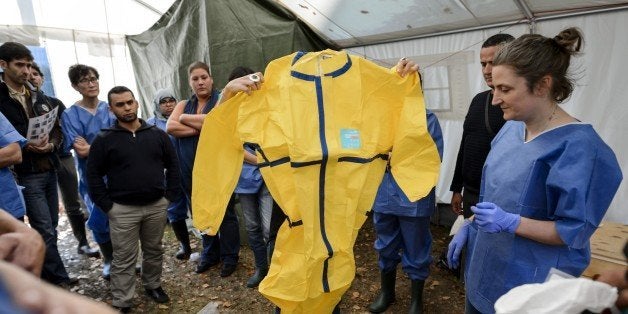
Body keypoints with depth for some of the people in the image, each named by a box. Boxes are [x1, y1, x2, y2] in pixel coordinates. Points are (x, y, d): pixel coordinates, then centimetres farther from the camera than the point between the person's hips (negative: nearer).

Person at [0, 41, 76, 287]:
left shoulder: (37, 96, 11)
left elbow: (56, 127, 12)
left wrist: (51, 144, -7)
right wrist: (26, 148, -20)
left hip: (49, 169, 6)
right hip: (25, 175, -5)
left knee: (50, 227, 13)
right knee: (45, 230, -2)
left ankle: (45, 273, 28)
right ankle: (57, 278, 13)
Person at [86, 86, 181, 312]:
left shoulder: (157, 134, 3)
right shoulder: (104, 140, -3)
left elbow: (172, 164, 7)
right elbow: (93, 174, -1)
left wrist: (170, 195, 1)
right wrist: (107, 206, -7)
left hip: (157, 206, 3)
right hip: (123, 210, -2)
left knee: (154, 250, 17)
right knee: (124, 259, 6)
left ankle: (153, 285, 37)